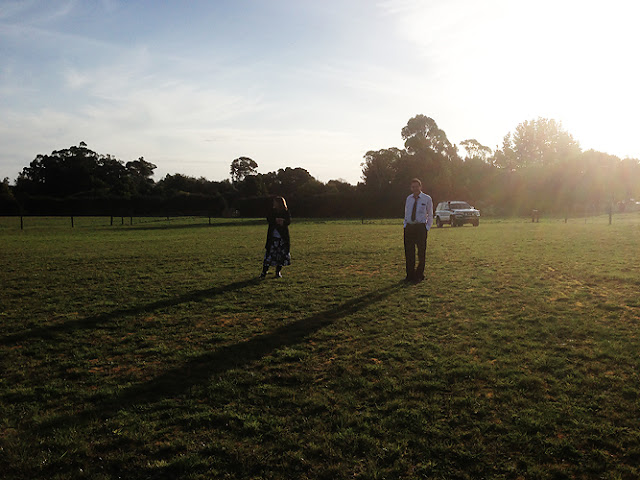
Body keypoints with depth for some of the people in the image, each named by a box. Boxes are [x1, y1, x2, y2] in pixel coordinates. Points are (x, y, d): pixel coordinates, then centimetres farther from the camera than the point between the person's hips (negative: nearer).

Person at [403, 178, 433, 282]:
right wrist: (405, 225, 8)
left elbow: (430, 215, 6)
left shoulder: (427, 199, 2)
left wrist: (427, 228, -3)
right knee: (409, 252, 4)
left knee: (421, 252, 0)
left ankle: (419, 275, 11)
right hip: (409, 227, 3)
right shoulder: (409, 198, 12)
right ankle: (410, 275, 14)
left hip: (421, 227, -3)